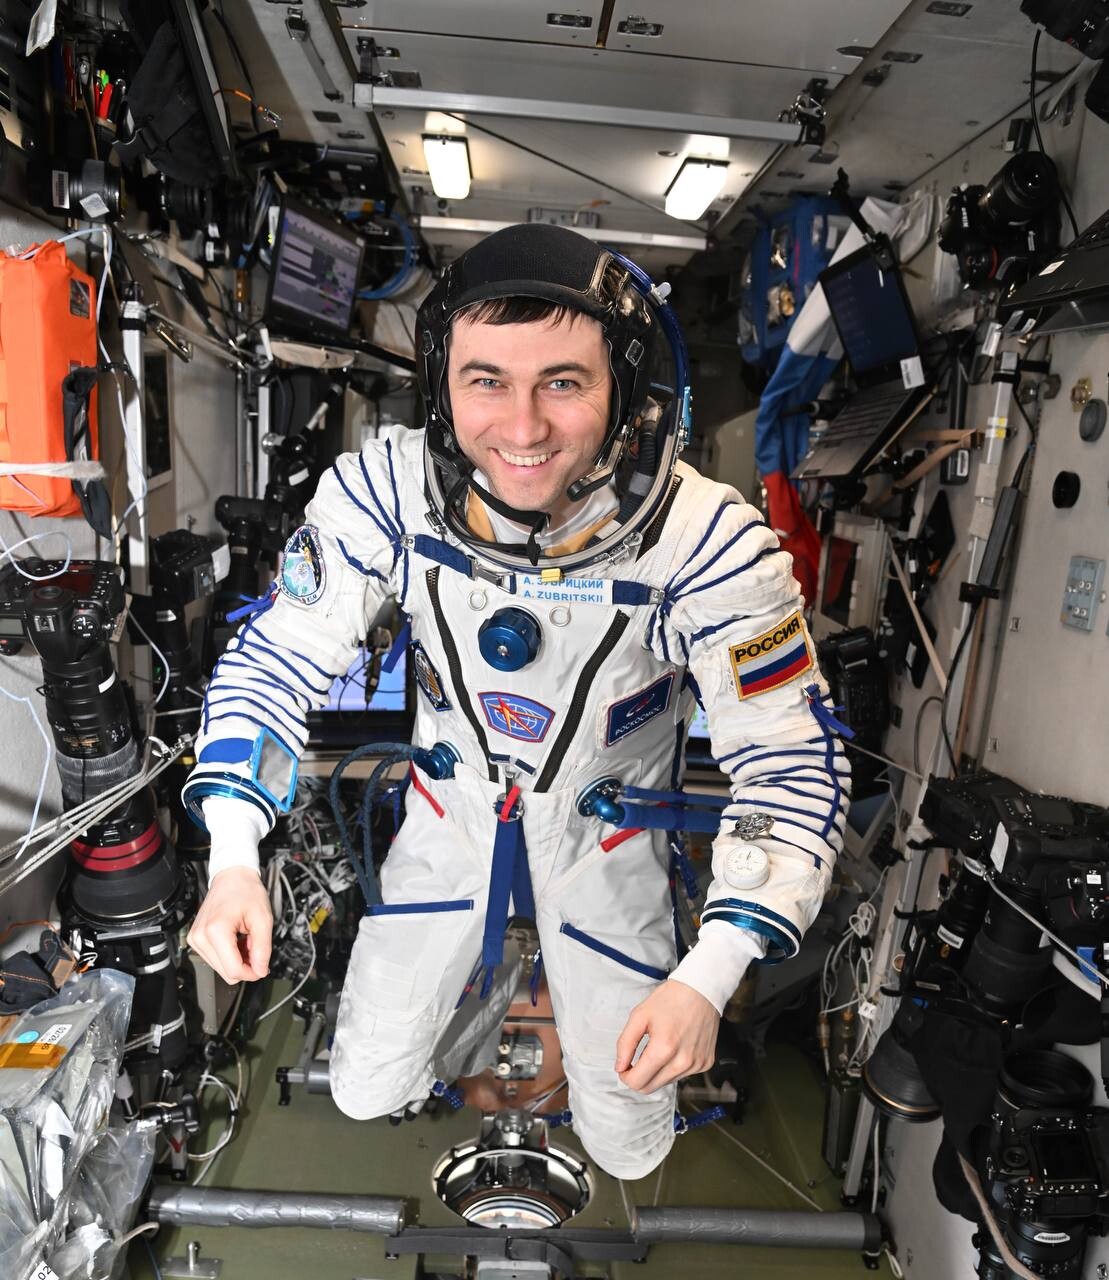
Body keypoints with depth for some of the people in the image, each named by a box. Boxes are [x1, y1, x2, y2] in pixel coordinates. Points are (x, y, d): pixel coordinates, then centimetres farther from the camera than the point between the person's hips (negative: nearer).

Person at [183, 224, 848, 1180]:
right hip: (453, 812, 2)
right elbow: (275, 661, -12)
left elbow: (792, 765, -23)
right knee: (366, 1094, 16)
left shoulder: (709, 540, -31)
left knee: (630, 1151, 15)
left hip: (608, 836, -1)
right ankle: (483, 971, 45)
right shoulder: (385, 489, -25)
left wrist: (709, 977, -33)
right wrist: (233, 860, -22)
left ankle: (579, 989, 46)